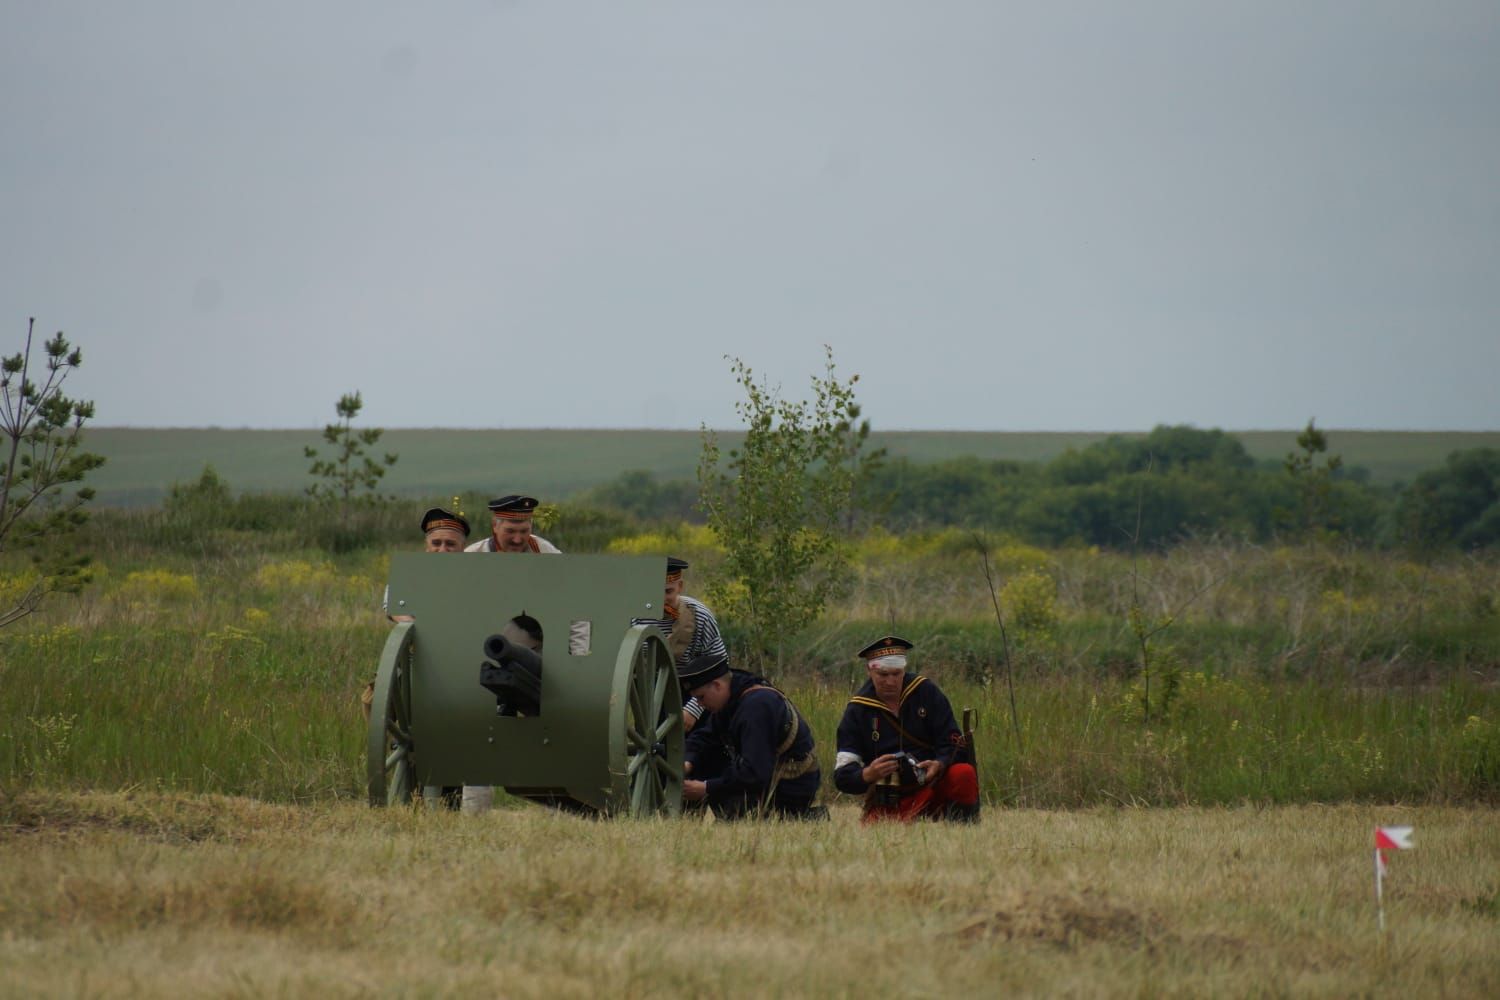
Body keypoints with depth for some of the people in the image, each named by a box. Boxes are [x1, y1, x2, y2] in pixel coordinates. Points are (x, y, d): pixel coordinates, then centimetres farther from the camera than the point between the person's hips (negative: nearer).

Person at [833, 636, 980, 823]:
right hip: (888, 803, 0)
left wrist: (939, 765, -24)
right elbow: (843, 777, -6)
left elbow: (952, 741, -1)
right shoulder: (857, 711, -1)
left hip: (931, 786, 0)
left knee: (965, 774, -29)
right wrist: (867, 775, -30)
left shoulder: (926, 692, 2)